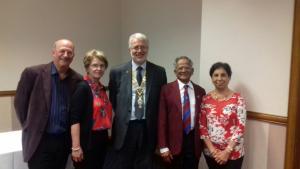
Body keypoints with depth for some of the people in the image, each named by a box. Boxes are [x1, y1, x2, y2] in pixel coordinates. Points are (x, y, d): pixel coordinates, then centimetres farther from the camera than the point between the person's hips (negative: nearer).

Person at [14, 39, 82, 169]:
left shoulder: (77, 79, -1)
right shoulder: (33, 73, -10)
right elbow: (19, 102, -1)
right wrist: (30, 127, 3)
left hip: (64, 141, 3)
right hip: (39, 141, -3)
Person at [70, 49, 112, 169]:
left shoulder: (102, 88, 8)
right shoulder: (82, 88, -13)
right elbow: (75, 119, -19)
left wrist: (107, 135, 13)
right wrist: (76, 147, -22)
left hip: (102, 139, 7)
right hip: (87, 141, -7)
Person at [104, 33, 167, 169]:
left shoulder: (159, 72, 3)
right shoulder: (117, 72, 2)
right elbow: (113, 101, 10)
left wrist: (159, 127, 3)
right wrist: (120, 117, 5)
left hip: (148, 129, 1)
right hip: (124, 128, 0)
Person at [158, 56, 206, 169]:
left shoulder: (200, 91, 6)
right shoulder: (167, 89, -3)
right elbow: (162, 119, -7)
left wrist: (203, 142, 6)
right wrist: (163, 147, -10)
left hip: (194, 141, 3)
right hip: (174, 142, -2)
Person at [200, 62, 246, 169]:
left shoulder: (238, 99, -7)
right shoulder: (206, 99, 0)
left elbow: (241, 127, -10)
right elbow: (202, 125, 0)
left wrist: (227, 151, -13)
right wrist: (211, 148, -8)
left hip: (233, 153, -2)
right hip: (210, 152, 3)